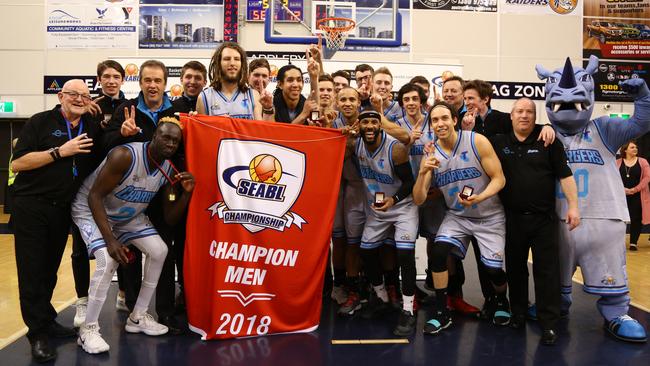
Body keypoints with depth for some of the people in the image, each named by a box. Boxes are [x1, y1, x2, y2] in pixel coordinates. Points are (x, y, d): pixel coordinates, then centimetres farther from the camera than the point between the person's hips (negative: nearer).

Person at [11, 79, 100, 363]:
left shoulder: (92, 128, 9)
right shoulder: (40, 122, -5)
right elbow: (16, 164, -11)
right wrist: (60, 151, -17)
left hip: (63, 209, 4)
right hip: (31, 206, -4)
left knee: (49, 270, 14)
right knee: (32, 270, 0)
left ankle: (46, 320, 26)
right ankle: (38, 333, 8)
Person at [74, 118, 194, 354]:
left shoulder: (169, 170, -12)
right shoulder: (124, 156, -32)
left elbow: (170, 219, -8)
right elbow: (95, 196, -29)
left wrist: (186, 193, -27)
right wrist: (110, 240, -36)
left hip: (127, 214, 7)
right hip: (91, 208, -7)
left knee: (159, 251, -2)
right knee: (109, 260, -26)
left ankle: (138, 317, 12)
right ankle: (88, 329, -9)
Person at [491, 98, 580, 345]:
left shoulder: (548, 141, 0)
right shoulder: (498, 142, 6)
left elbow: (565, 174, -2)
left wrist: (573, 206, -10)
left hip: (544, 219, -2)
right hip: (512, 219, 2)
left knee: (547, 271, 0)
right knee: (515, 269, 12)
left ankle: (549, 324, 8)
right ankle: (518, 314, 27)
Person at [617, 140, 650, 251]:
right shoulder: (618, 162, 4)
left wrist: (635, 189, -13)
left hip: (637, 196, 0)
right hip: (622, 195, 0)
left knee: (636, 219, 1)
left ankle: (633, 243, 7)